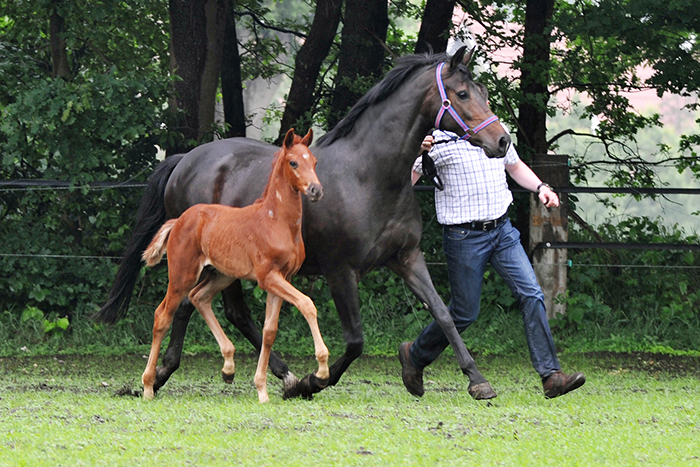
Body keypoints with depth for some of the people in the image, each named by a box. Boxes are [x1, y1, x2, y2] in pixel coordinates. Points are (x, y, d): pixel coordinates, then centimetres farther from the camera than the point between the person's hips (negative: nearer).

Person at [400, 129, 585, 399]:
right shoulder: (438, 140, -11)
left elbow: (515, 166, 25)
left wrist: (541, 188, 7)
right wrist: (417, 155, -30)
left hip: (502, 231, 5)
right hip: (464, 237, -5)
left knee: (532, 295, -9)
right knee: (464, 314, 2)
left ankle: (551, 376, -10)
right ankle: (414, 355, 28)